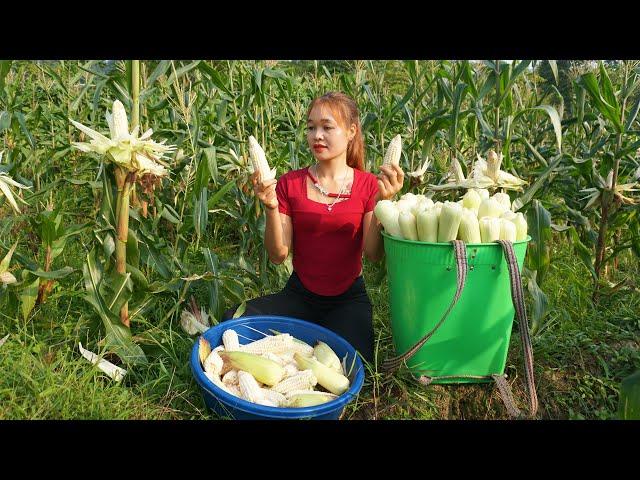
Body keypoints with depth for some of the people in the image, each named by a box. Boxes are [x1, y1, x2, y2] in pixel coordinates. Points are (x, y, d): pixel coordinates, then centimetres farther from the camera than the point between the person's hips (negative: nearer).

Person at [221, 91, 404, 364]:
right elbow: (278, 255, -6)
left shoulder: (368, 185, -1)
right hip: (299, 295, 1)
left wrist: (382, 202, -23)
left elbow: (373, 254, -11)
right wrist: (271, 207, -21)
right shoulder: (290, 183, -1)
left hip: (349, 298, -1)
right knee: (232, 320, -24)